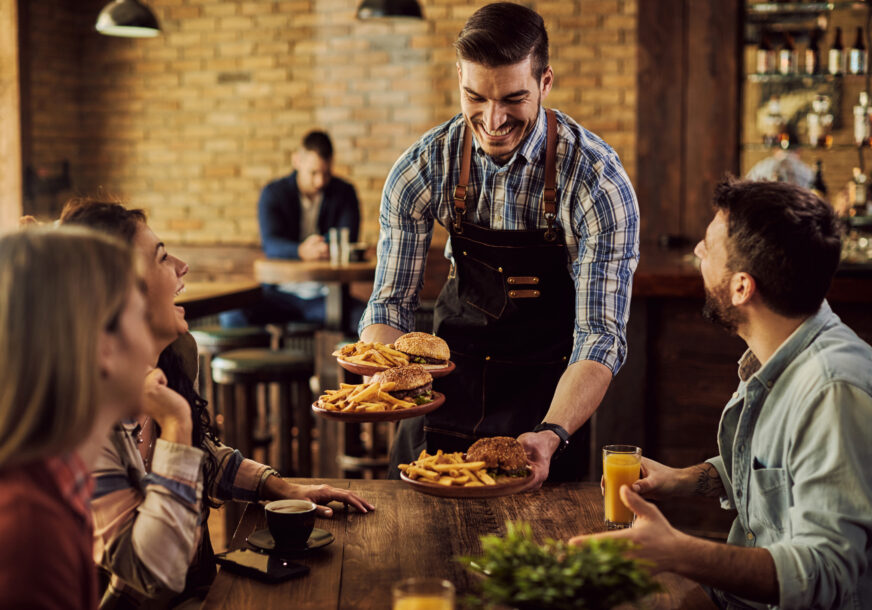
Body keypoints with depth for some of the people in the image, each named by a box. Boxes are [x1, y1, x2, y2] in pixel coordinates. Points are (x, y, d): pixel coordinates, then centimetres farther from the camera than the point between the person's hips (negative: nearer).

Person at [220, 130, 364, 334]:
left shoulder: (344, 193, 6)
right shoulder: (273, 193, 2)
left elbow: (348, 241, -7)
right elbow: (270, 243, -14)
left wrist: (329, 249, -33)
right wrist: (302, 251, -38)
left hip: (327, 295, 0)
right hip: (282, 292, 0)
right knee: (232, 316, -28)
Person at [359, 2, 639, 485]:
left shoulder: (598, 181, -24)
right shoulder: (423, 168, -15)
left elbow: (600, 335, -25)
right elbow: (391, 301, -9)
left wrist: (551, 435, -43)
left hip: (546, 394, -2)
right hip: (451, 375, 3)